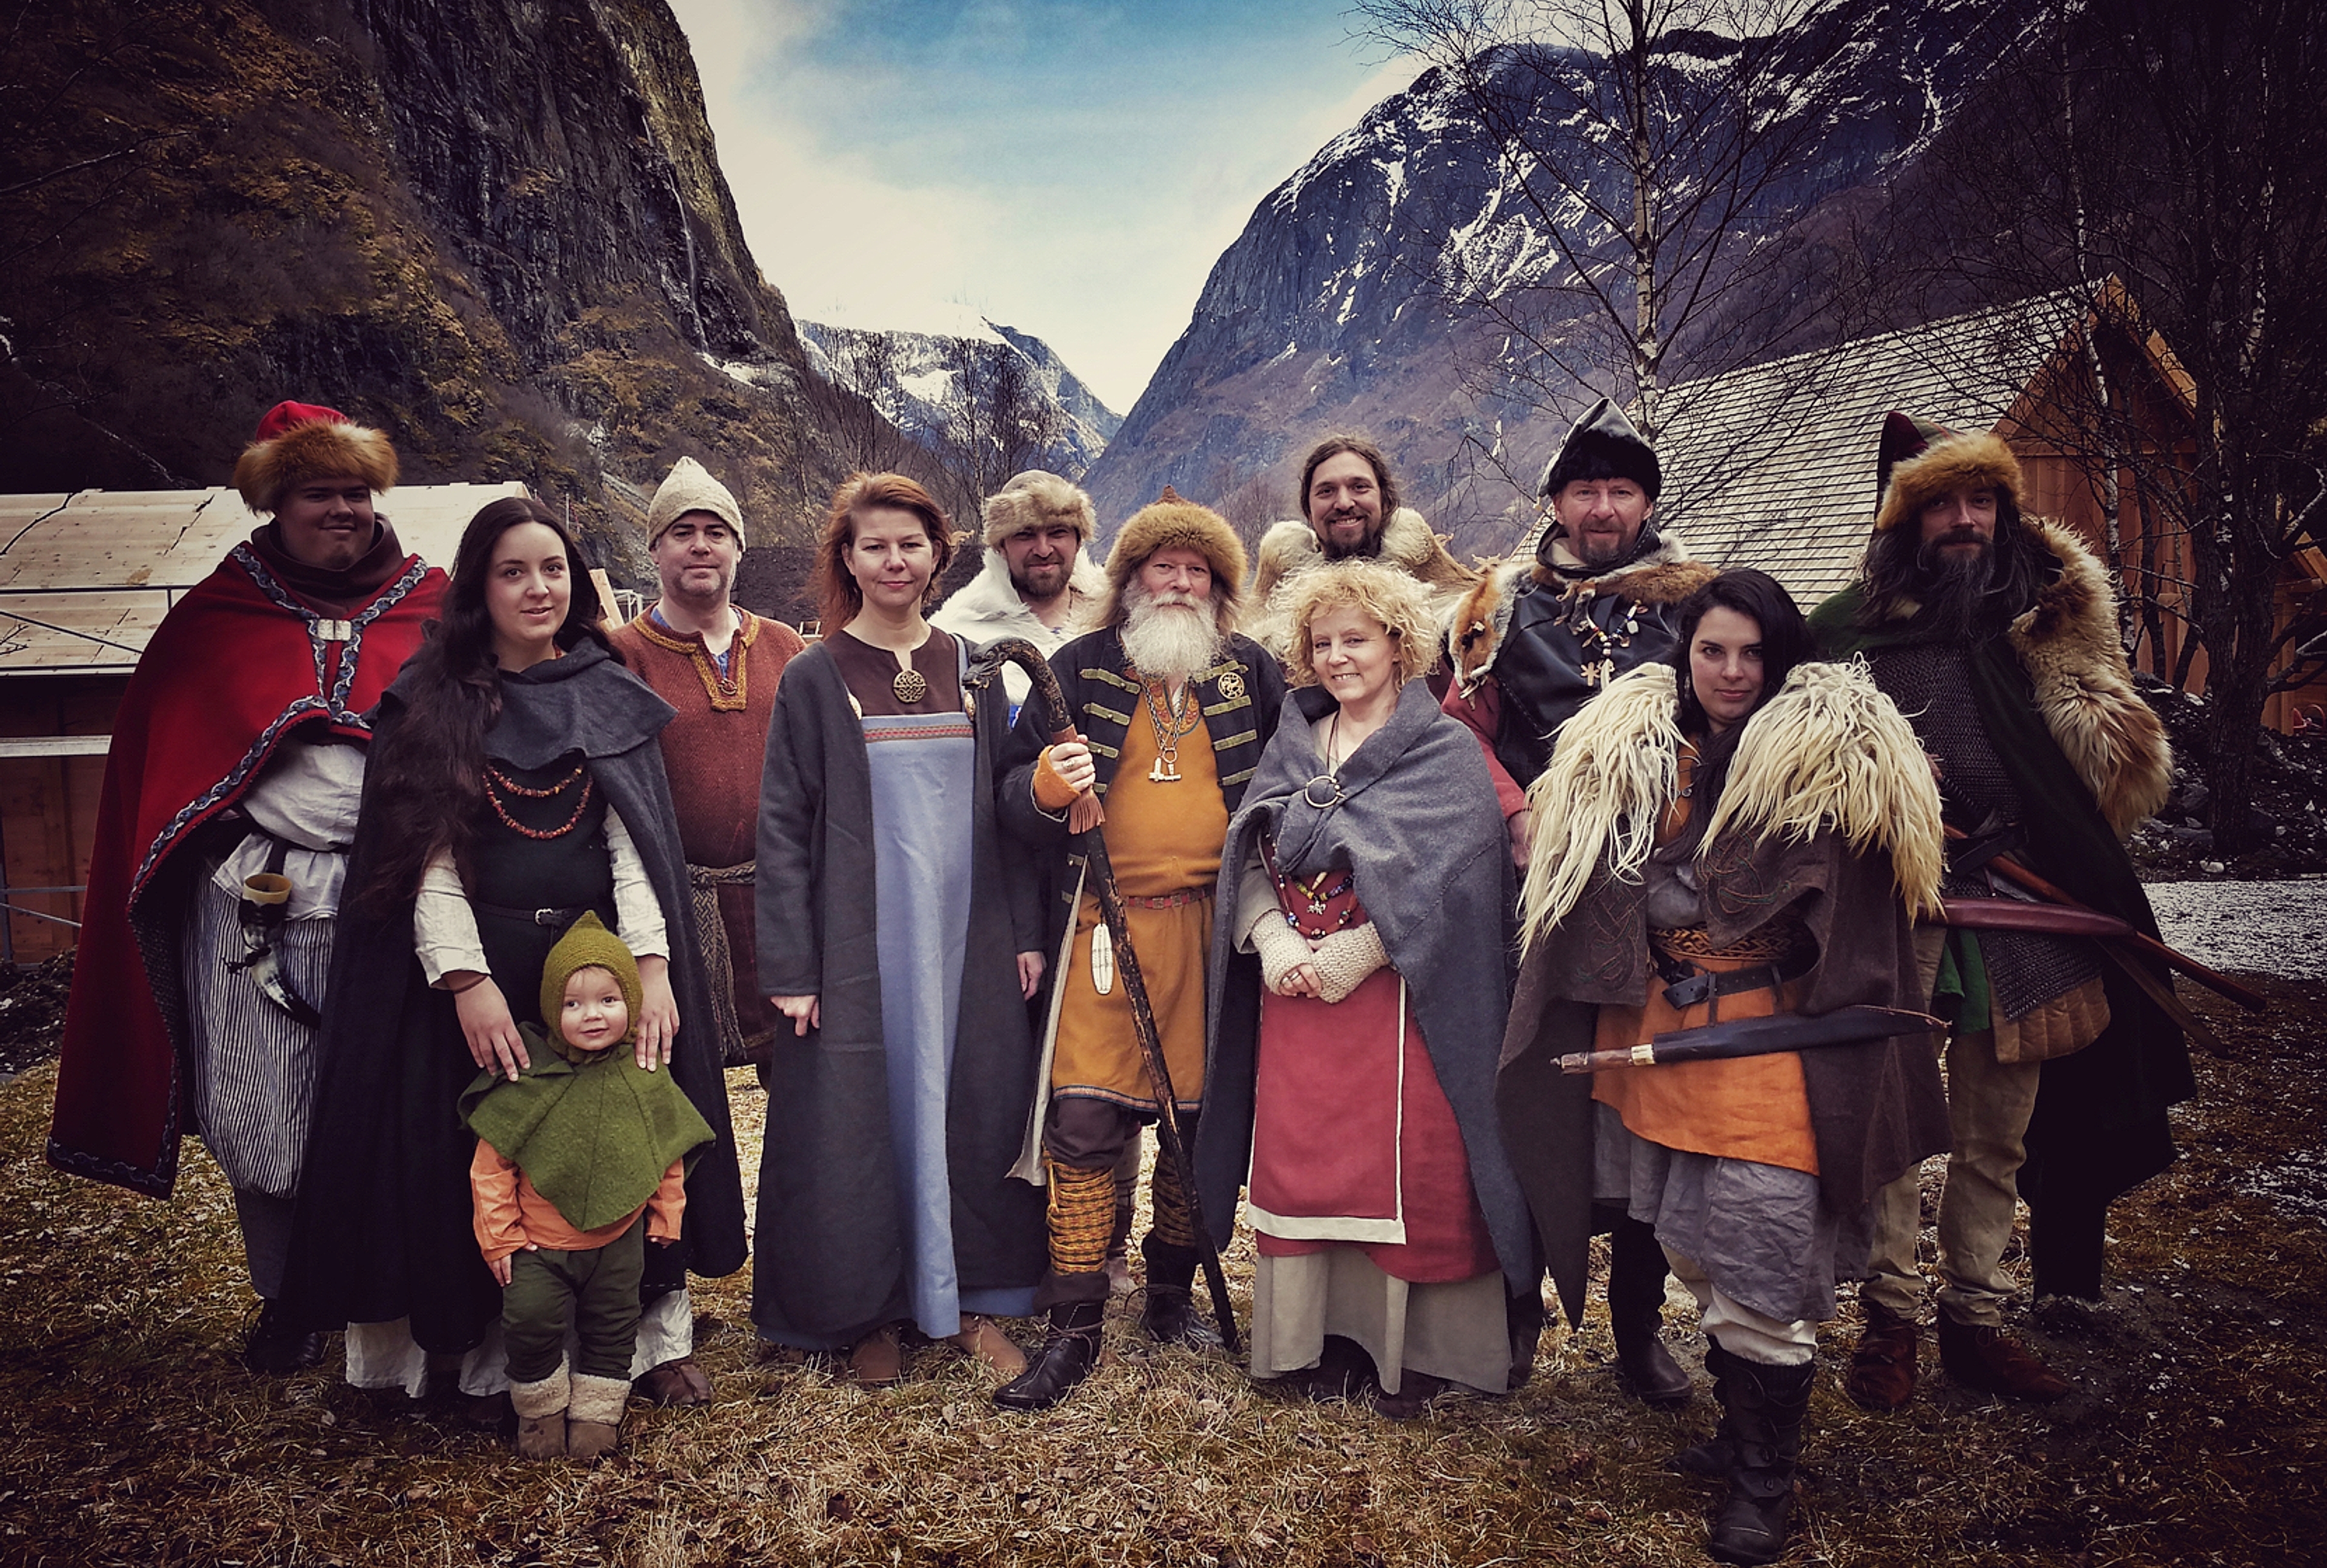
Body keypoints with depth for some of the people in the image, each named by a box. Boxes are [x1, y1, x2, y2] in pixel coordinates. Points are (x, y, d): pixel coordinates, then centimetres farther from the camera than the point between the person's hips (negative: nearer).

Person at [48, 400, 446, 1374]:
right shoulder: (216, 618, 7)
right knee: (261, 1112, 7)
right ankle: (285, 1298, 27)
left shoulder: (430, 611, 4)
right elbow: (152, 759, 10)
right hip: (251, 903, 1)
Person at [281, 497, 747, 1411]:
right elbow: (425, 853, -4)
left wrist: (650, 962, -11)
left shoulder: (610, 700, 8)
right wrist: (467, 979, -15)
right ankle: (489, 1356, 16)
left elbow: (635, 841, 1)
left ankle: (637, 1332, 17)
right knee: (483, 1158, 3)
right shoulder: (432, 704, 3)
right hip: (475, 964, -1)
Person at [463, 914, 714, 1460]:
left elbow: (670, 1152, 4)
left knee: (612, 1330, 12)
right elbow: (492, 1164, -8)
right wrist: (498, 1235, -7)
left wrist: (667, 1216, 7)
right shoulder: (526, 1082, -13)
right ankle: (541, 1409, 20)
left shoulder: (646, 1080, -7)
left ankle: (596, 1411, 33)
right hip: (538, 1244, -2)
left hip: (618, 1241, 2)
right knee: (529, 1323, -6)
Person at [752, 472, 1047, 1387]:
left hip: (965, 938, 3)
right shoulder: (814, 679, -1)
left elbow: (1004, 807, 9)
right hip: (860, 946, -3)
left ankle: (970, 1297, 24)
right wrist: (789, 968, -9)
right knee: (861, 1121, 3)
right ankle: (867, 1312, 20)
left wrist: (1026, 932, 4)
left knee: (972, 1111, 8)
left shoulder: (969, 670, 8)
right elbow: (783, 828, -3)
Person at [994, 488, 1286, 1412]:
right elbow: (1015, 788, 7)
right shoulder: (1079, 670, 7)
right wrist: (1045, 789, -16)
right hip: (1106, 923, -1)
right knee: (1084, 1118, -6)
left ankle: (1171, 1291, 29)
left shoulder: (1252, 674, 10)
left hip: (1215, 927, 2)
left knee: (1201, 1116, 9)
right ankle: (1074, 1328, 5)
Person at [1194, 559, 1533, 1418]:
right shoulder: (1293, 744, 13)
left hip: (1400, 994, -4)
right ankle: (1324, 1334, 22)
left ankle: (1413, 1348, 15)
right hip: (1296, 993, 5)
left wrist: (1351, 956, -18)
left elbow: (1445, 880, -12)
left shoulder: (1445, 753, -2)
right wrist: (1271, 940, -12)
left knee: (1406, 1167, 0)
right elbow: (1248, 855, 5)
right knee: (1303, 1161, 8)